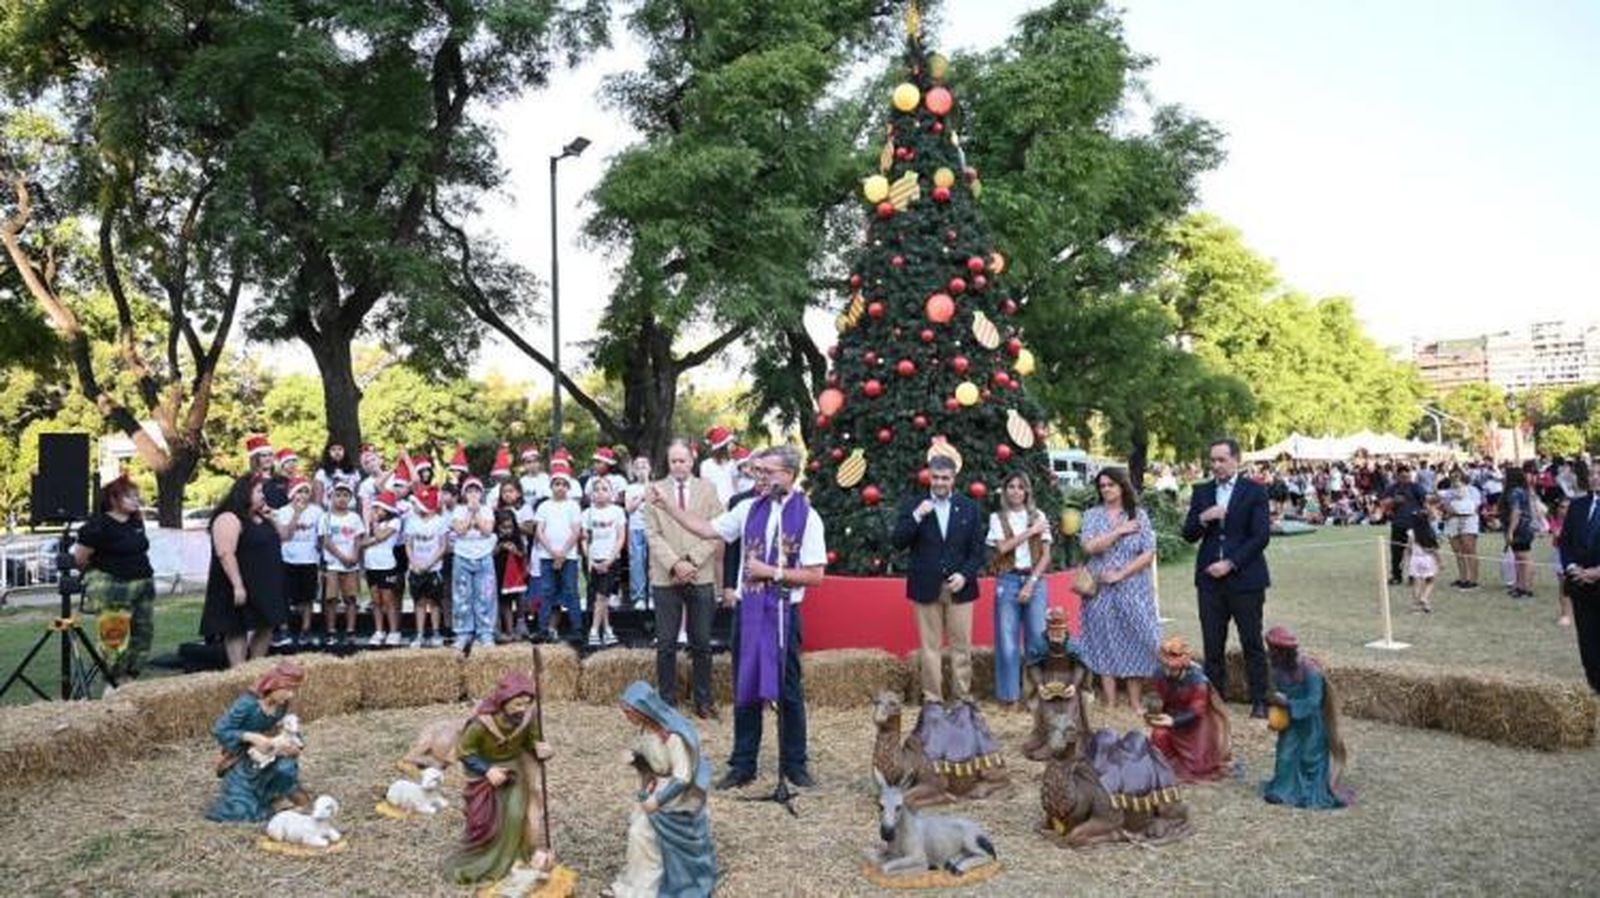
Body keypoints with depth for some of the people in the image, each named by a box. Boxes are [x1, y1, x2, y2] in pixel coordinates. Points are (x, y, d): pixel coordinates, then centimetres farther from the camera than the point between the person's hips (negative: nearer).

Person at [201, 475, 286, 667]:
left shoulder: (259, 518, 14)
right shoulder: (229, 519, -15)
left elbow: (280, 539, 23)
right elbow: (225, 554, -23)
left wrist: (271, 519, 6)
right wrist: (237, 585, -28)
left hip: (264, 587, 9)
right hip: (241, 589, -9)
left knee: (266, 628, 10)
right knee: (237, 630, -4)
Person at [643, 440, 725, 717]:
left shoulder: (707, 489, 6)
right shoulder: (655, 491, 5)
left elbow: (714, 531, 0)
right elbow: (652, 534, -1)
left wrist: (693, 561, -11)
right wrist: (674, 564, -13)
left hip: (701, 576, 1)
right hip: (665, 577, 0)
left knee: (701, 644, 6)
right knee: (665, 645, 4)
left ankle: (703, 701, 16)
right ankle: (667, 701, 13)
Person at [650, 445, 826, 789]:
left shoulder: (807, 517, -9)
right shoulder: (749, 509, 3)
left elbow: (815, 575, -10)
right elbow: (707, 529, 5)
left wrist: (772, 572, -16)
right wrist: (669, 505, 0)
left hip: (783, 613, -4)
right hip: (748, 609, 4)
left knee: (789, 691, 7)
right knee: (745, 690, 11)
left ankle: (794, 763, 23)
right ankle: (743, 765, 22)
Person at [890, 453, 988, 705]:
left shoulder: (969, 507, 8)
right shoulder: (913, 505, 5)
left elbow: (978, 549, 7)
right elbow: (897, 542, -3)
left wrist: (965, 575, -8)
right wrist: (916, 517, -15)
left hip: (959, 586, 1)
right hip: (926, 587, -1)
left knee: (961, 645, 3)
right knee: (930, 646, 2)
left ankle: (963, 697, 13)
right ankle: (932, 698, 9)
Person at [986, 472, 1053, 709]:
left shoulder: (1038, 516, 8)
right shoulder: (997, 518, 6)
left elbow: (1046, 555, 4)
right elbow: (1002, 547, -9)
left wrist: (1031, 583, -6)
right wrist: (1031, 531, -9)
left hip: (1035, 580, 1)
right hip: (1008, 581, -1)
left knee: (1037, 638, -2)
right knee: (1008, 640, -1)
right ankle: (1010, 695, 7)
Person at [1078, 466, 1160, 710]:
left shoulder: (1139, 515, 4)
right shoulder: (1092, 515, 5)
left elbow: (1149, 554, -3)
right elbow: (1089, 546, -11)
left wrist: (1120, 574, -10)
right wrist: (1120, 531, -11)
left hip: (1133, 589, 0)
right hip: (1101, 591, 0)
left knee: (1134, 641, 1)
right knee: (1104, 644, 2)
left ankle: (1135, 702, 10)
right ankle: (1110, 703, 8)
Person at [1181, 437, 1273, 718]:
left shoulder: (1254, 491, -1)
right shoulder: (1201, 492, 11)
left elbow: (1261, 536, -7)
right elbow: (1188, 535, 9)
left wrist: (1230, 564, -12)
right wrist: (1202, 518, -12)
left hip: (1245, 578, -3)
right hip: (1210, 579, 3)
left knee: (1252, 643, 3)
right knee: (1212, 645, 5)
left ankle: (1259, 701, 12)